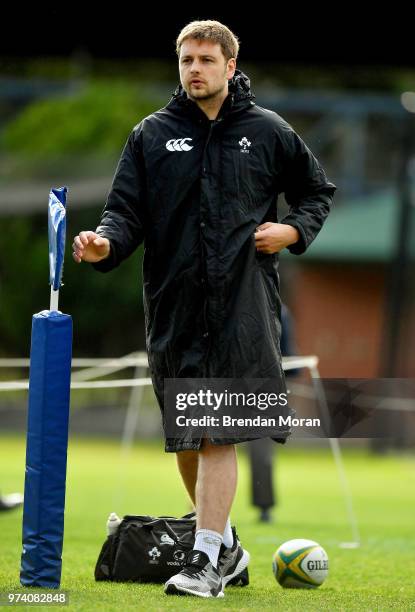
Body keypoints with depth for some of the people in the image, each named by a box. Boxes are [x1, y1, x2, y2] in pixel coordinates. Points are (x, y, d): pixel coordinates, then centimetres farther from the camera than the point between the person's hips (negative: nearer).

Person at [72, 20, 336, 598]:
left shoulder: (267, 131, 6)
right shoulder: (152, 135, 8)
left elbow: (317, 189, 20)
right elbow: (127, 211, 4)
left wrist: (293, 230, 1)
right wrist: (105, 242, -17)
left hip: (240, 304, -3)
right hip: (173, 305, 3)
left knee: (218, 434, -12)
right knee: (185, 437, 9)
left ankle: (206, 559, -13)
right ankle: (225, 543, 27)